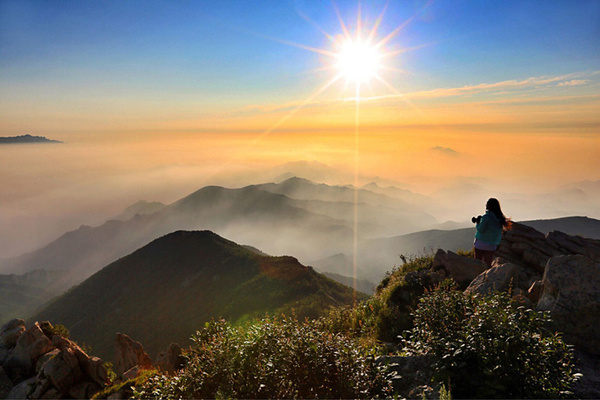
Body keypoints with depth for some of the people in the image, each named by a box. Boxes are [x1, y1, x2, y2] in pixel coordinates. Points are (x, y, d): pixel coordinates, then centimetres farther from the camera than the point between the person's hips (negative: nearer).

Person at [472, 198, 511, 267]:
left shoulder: (486, 217, -18)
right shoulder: (500, 218, 3)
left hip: (481, 242, -6)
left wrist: (477, 222, 2)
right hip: (492, 245, 6)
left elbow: (481, 229, -16)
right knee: (488, 263, 11)